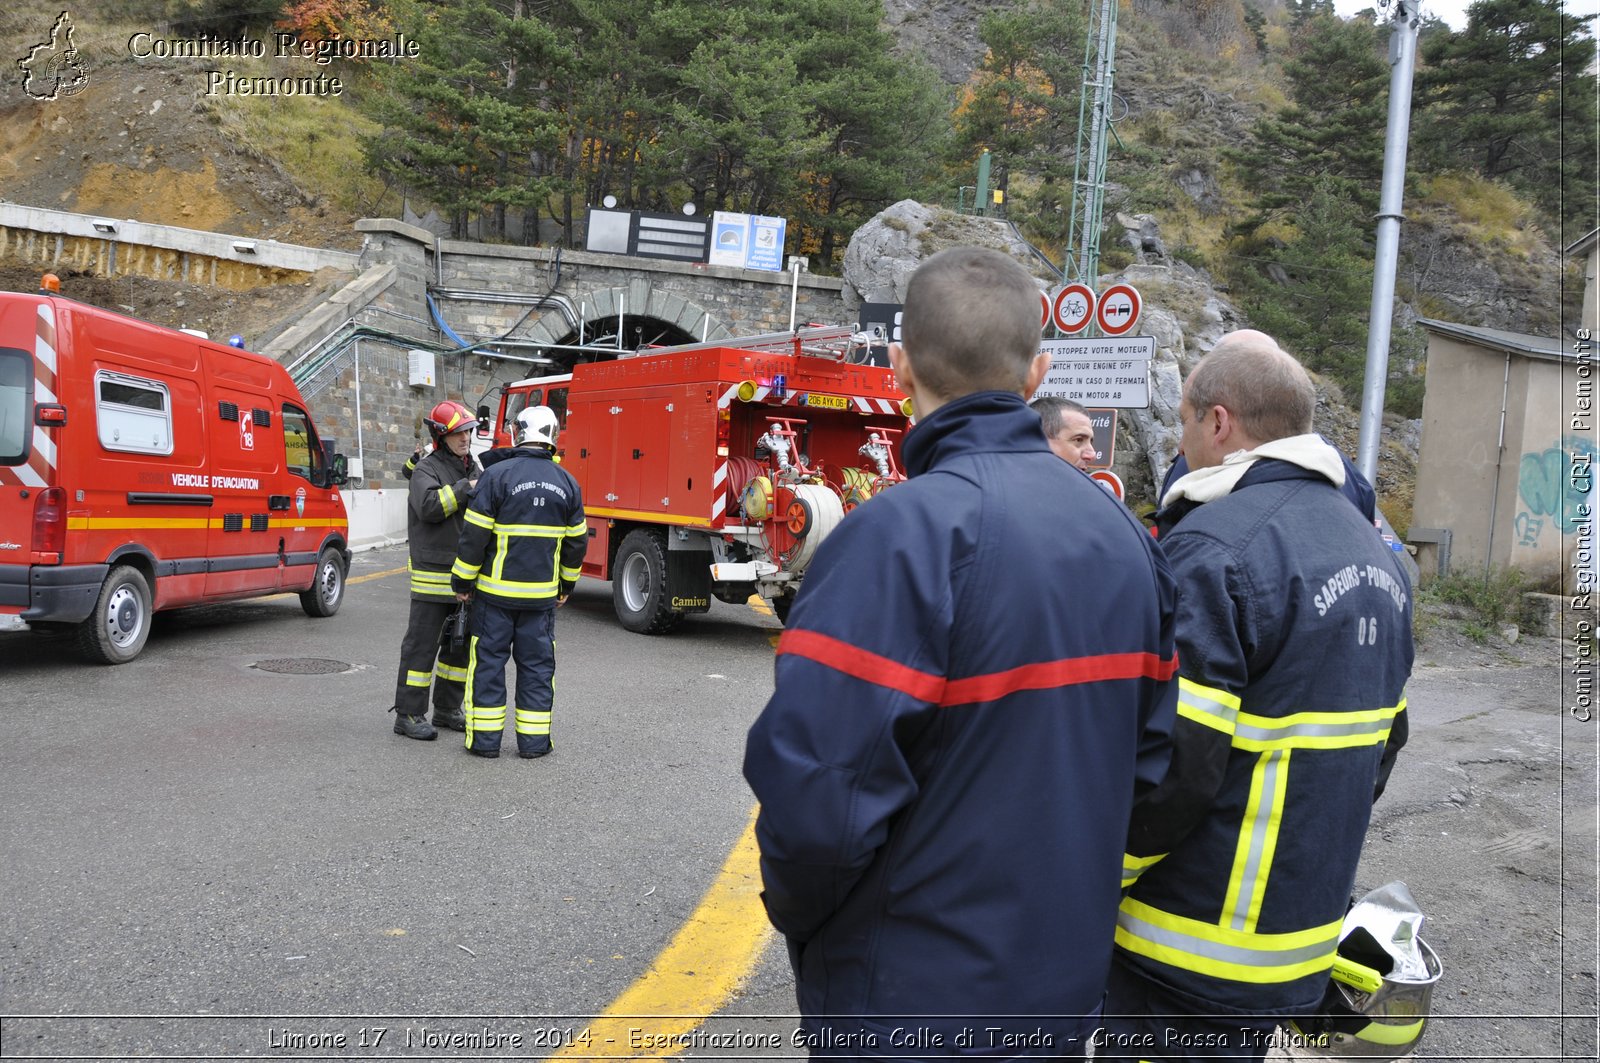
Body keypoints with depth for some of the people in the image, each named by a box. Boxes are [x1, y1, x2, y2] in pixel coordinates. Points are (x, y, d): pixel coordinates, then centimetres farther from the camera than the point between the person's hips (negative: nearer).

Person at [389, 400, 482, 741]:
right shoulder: (427, 469, -8)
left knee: (460, 644, 13)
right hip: (433, 574, -7)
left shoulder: (473, 468, 15)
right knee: (422, 644, -3)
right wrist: (465, 488, -26)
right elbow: (429, 506, -26)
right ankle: (408, 714, 4)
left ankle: (447, 709, 25)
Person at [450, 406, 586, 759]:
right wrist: (567, 583, 22)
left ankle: (485, 738, 11)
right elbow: (576, 541, 10)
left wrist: (462, 580, 0)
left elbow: (475, 534, -11)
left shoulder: (497, 474, -10)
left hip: (496, 590, -3)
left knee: (489, 659, 7)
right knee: (537, 663, 10)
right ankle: (534, 740, 13)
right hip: (542, 593, 3)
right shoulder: (566, 482, 2)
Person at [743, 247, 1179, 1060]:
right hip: (1068, 976, 7)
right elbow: (1148, 753, 6)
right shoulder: (1120, 530, -1)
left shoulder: (902, 532, -23)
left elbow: (817, 795, -27)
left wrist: (796, 912, -7)